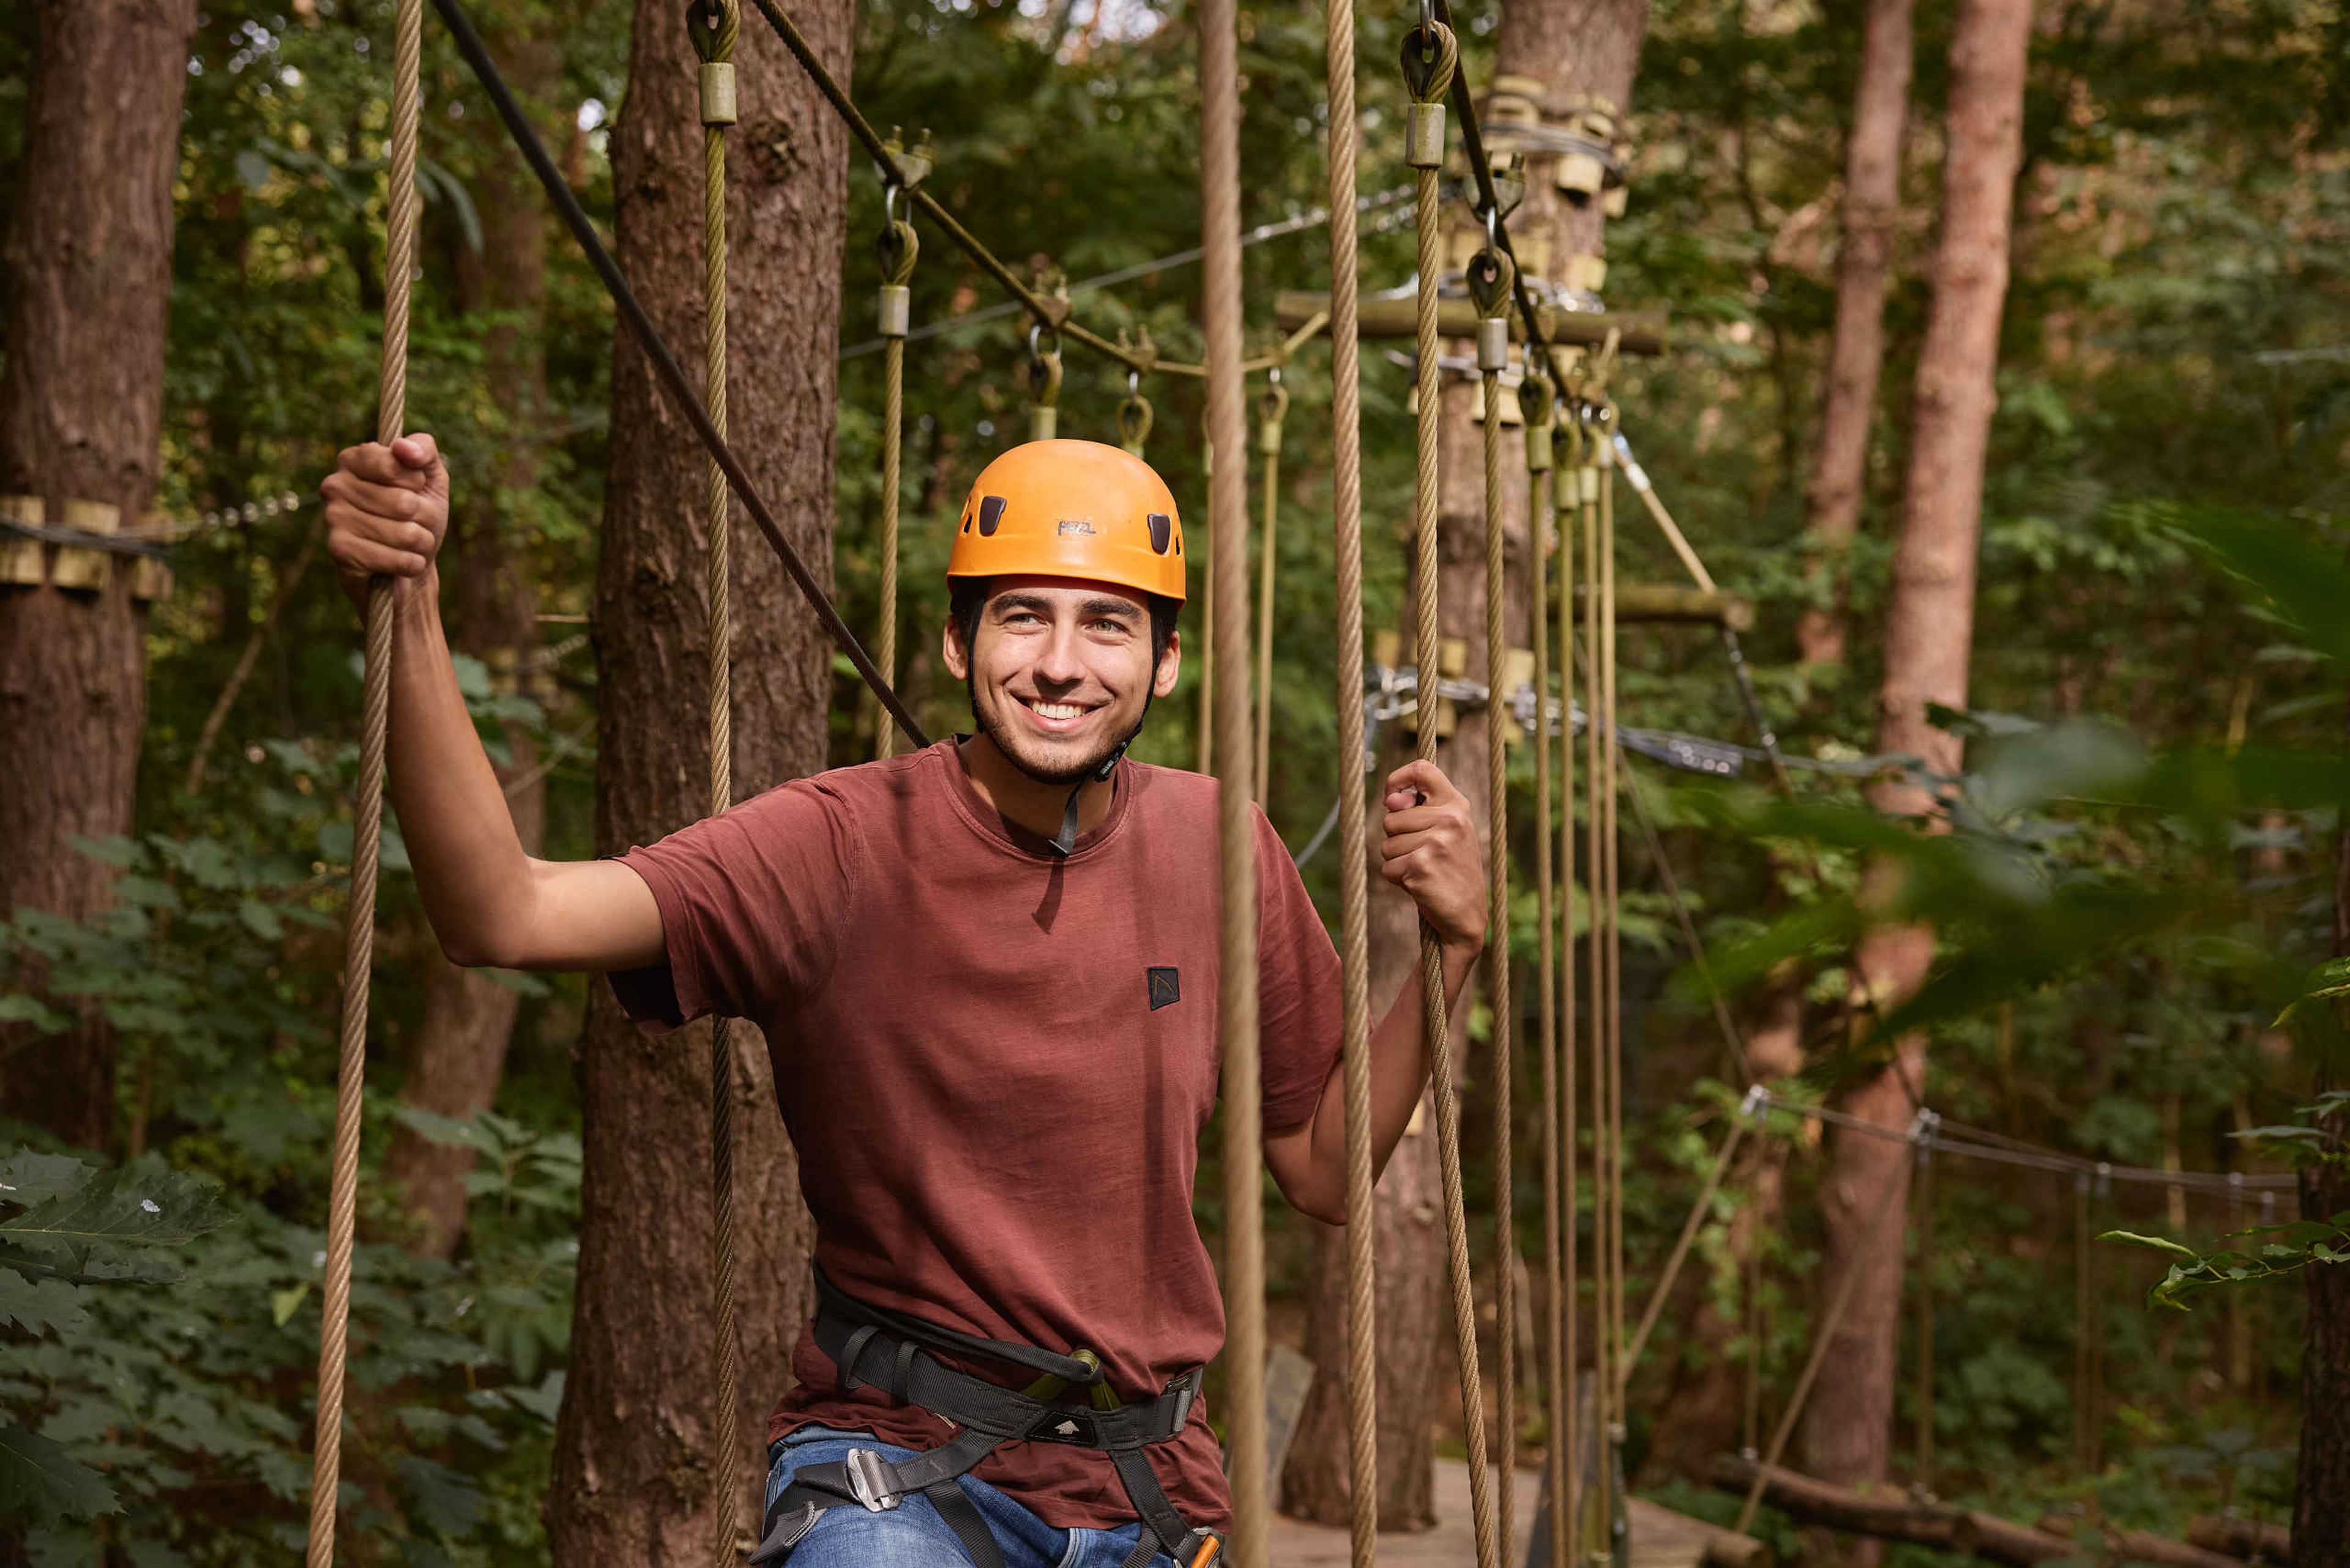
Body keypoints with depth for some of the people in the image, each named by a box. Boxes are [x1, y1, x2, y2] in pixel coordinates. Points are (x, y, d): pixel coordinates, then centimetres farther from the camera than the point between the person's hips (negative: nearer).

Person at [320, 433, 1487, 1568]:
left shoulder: (1217, 847, 2)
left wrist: (1450, 947, -3)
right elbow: (504, 916, -26)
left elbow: (1325, 1170, 11)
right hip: (900, 1469, -4)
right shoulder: (845, 845, -12)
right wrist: (410, 614, -37)